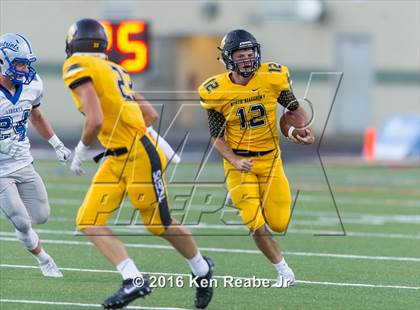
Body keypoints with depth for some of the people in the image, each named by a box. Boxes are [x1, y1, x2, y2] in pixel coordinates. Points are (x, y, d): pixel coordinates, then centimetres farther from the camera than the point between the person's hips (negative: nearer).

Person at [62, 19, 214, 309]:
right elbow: (151, 115, 19)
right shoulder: (113, 70, 15)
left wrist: (81, 152, -5)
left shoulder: (78, 68, -11)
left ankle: (202, 269, 27)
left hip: (139, 155, -9)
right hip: (117, 159, 9)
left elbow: (95, 121, -23)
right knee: (89, 221, -1)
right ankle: (134, 280, -8)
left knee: (160, 224, 6)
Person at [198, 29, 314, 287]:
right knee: (257, 228, -9)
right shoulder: (216, 91, -13)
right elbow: (216, 136, -5)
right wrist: (235, 162, -20)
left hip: (270, 158, 2)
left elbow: (294, 107, 6)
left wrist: (305, 130, -14)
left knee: (279, 224, 2)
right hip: (239, 162, -2)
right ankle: (284, 271, 16)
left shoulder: (272, 78, -11)